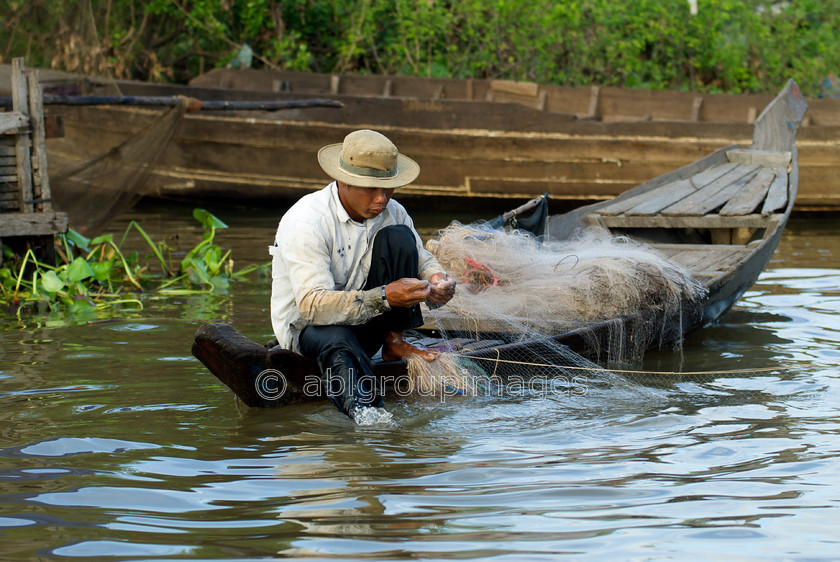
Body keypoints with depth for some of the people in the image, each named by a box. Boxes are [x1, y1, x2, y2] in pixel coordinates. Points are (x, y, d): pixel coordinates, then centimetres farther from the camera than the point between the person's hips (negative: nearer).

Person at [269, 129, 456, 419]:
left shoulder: (391, 212, -2)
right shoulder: (306, 223, -24)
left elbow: (422, 260, 7)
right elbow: (311, 304, -33)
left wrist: (437, 280, -21)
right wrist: (384, 297, -44)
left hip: (366, 320, 6)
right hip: (304, 326, -6)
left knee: (399, 238, -14)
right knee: (338, 340, -42)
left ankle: (394, 342, -11)